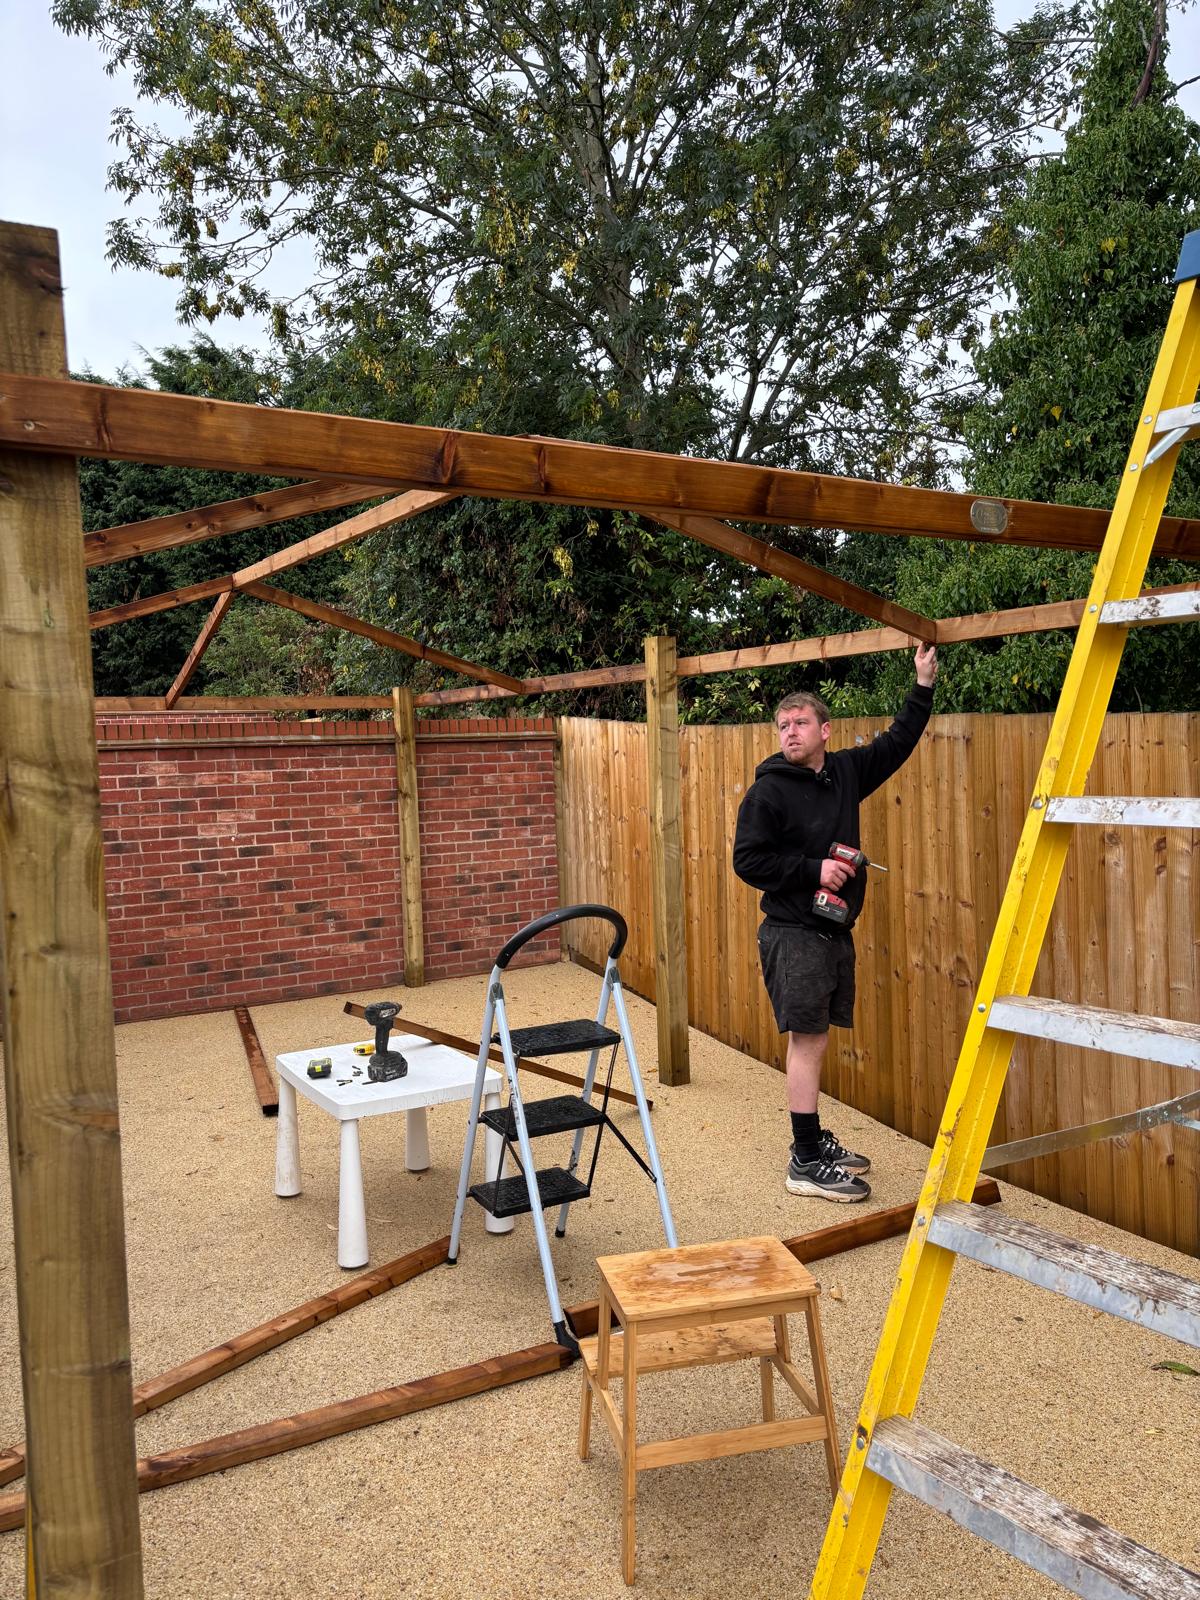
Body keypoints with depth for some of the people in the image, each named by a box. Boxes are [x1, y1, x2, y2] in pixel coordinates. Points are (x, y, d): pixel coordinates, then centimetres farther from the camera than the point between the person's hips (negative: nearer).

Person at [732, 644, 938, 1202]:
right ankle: (806, 1163, 3)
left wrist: (924, 685, 17)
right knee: (809, 1041, -5)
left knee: (813, 1041, 14)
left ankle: (812, 1139, 26)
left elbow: (898, 741, 20)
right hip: (792, 934, -6)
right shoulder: (769, 789, -10)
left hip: (835, 930, 6)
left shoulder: (846, 770, 8)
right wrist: (813, 869, -17)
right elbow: (748, 859, -13)